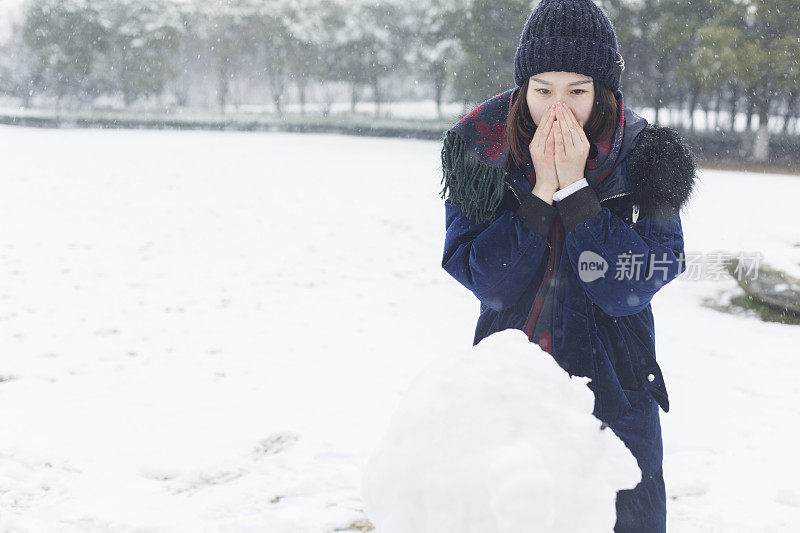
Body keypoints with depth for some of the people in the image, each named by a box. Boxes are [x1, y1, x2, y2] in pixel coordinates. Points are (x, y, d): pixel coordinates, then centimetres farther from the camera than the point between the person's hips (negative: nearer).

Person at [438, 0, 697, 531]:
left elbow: (628, 289, -20)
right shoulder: (480, 146, -10)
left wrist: (575, 188, -26)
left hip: (614, 392, -1)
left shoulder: (644, 155, -12)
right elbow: (484, 279, -15)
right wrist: (541, 191, -25)